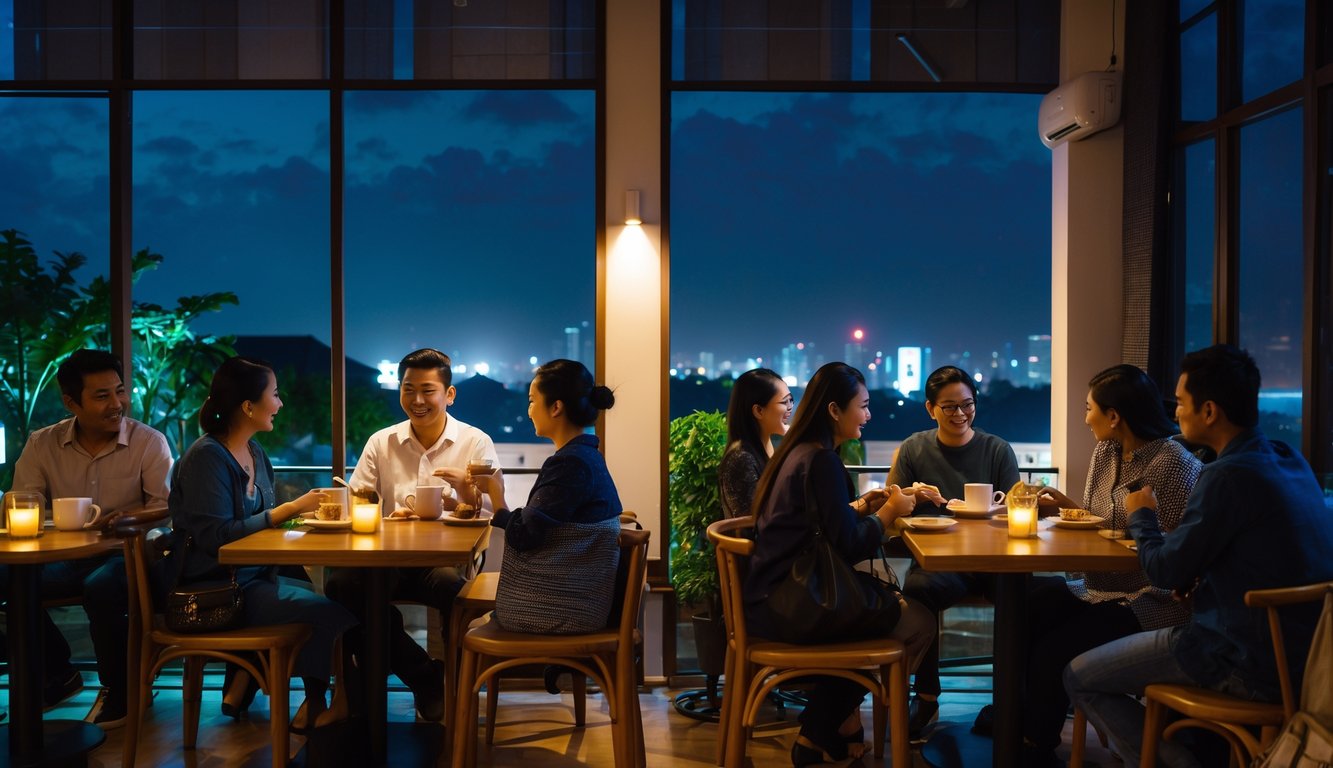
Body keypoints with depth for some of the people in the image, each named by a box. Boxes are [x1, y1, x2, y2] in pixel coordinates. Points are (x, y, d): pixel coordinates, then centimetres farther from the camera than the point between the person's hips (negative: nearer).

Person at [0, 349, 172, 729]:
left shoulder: (149, 441, -5)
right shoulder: (43, 444, 4)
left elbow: (166, 509, -8)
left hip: (128, 555, -4)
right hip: (64, 558, 4)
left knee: (101, 586, -36)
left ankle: (117, 688, -9)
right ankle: (59, 673, 5)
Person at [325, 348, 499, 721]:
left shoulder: (476, 443, 6)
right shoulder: (381, 443, 14)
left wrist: (467, 492, -19)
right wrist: (388, 516, -12)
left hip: (449, 558, -3)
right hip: (390, 560, 3)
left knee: (453, 583, -39)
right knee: (340, 583, -28)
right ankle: (426, 674, -12)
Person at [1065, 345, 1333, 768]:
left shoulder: (1230, 475, -22)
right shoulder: (1287, 459, 6)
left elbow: (1164, 571, -15)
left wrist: (1142, 516, 3)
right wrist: (1197, 577, 5)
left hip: (1251, 663, -9)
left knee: (1080, 677, 0)